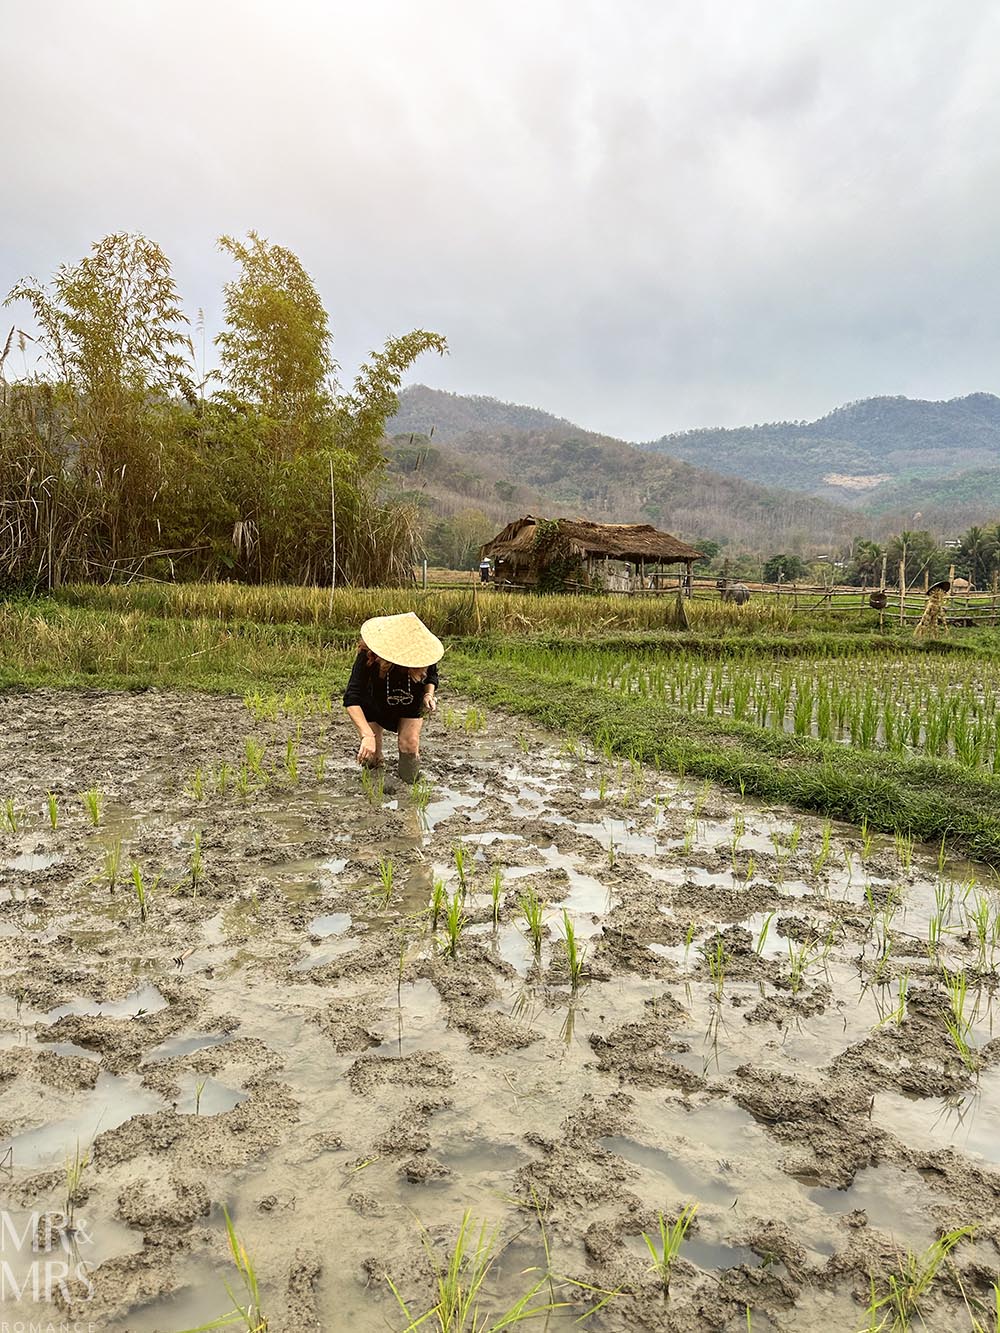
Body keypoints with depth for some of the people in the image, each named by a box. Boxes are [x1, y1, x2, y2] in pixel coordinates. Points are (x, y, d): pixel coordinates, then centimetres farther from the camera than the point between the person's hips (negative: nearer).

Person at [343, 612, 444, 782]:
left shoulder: (424, 654, -32)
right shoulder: (368, 656, -40)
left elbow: (431, 676, -6)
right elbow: (351, 699, -43)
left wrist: (429, 694, -29)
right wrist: (367, 735, -55)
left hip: (411, 704, 1)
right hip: (374, 703, -1)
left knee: (409, 743, -16)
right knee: (370, 755, -4)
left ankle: (409, 785, 16)